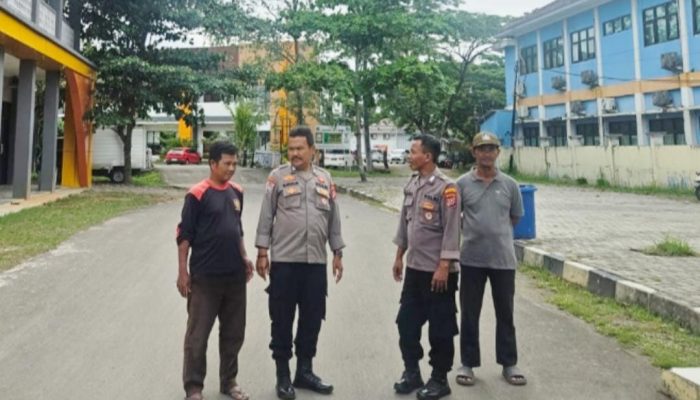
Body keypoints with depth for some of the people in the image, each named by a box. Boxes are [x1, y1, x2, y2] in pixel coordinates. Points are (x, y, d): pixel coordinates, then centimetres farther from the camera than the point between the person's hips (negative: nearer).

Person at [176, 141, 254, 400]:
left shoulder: (237, 192, 8)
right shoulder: (198, 194, -11)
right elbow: (184, 235, -9)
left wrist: (244, 257, 11)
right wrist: (183, 271, -11)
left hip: (235, 275, 6)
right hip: (205, 277, -6)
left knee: (233, 333, 14)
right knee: (197, 335, 4)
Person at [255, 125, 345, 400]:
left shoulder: (325, 178, 9)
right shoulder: (278, 176, 0)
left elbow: (333, 218, 12)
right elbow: (266, 216, -1)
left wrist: (337, 253, 10)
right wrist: (262, 252, -5)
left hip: (316, 261, 3)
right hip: (284, 260, -3)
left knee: (312, 319, 11)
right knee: (282, 319, 5)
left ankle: (304, 371, 26)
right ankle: (283, 375, 18)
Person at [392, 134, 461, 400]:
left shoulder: (446, 187, -15)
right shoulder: (411, 184, 8)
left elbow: (452, 231, -16)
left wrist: (444, 266, -18)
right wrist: (399, 257, 17)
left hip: (437, 270, -7)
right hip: (414, 268, 7)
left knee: (440, 328, 6)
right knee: (406, 322, 13)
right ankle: (411, 372, 30)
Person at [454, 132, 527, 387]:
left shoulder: (509, 185, 2)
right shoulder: (462, 183, -3)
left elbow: (516, 217, 13)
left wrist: (497, 233, 11)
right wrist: (473, 231, 6)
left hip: (503, 258, 1)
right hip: (472, 259, -1)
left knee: (505, 313, 11)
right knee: (469, 314, 8)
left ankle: (509, 363, 25)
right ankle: (468, 363, 22)